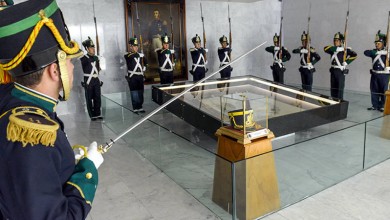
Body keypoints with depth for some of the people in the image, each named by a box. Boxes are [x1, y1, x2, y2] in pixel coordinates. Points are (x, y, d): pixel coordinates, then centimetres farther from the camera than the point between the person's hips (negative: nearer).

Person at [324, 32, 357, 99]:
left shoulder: (345, 50, -5)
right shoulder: (333, 49, 8)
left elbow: (354, 55, -14)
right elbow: (326, 48, -12)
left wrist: (346, 62, -13)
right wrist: (338, 48, -17)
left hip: (341, 71, -5)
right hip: (333, 71, 5)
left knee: (340, 89, -2)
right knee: (333, 88, 11)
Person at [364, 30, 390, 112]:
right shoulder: (374, 52, 5)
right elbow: (366, 52, -14)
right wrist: (376, 52, -25)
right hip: (374, 74, 4)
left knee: (383, 91, 0)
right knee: (374, 90, 9)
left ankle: (382, 106, 10)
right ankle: (375, 105, 19)